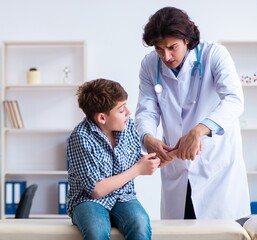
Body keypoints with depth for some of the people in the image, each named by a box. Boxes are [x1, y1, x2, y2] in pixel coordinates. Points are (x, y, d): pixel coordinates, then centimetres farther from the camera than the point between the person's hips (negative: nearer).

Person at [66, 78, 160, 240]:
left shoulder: (127, 124, 0)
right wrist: (138, 170, -15)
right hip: (89, 201, -4)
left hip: (123, 198, 4)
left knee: (140, 226, -31)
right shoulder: (81, 138, -17)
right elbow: (96, 191, -18)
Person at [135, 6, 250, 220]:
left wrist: (198, 131, -44)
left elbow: (234, 100, -27)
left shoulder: (215, 54, -14)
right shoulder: (150, 65, -2)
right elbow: (147, 110, -4)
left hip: (218, 164, -3)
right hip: (176, 168, 4)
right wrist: (148, 138, -28)